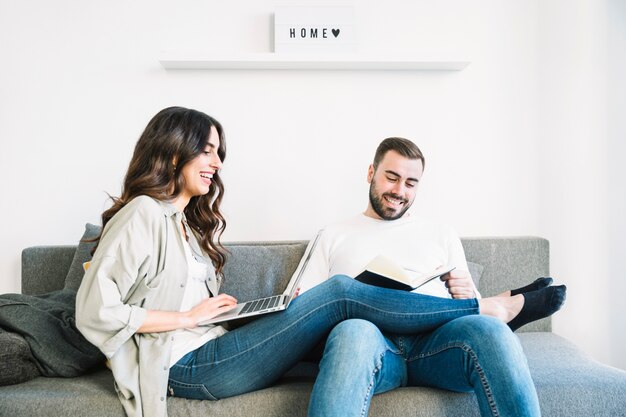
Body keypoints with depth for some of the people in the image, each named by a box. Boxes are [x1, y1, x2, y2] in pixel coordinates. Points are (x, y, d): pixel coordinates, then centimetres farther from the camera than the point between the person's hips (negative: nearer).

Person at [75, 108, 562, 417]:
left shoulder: (187, 219, 20)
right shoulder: (141, 214, -8)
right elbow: (94, 310, -15)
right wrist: (188, 317, -13)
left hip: (212, 348, 9)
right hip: (187, 367, -9)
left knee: (335, 302, -11)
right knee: (340, 292, -18)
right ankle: (490, 309, -7)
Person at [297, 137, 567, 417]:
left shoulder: (441, 235, 26)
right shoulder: (335, 235, 23)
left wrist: (468, 296, -3)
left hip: (433, 339, 2)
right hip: (370, 338, -1)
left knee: (489, 331, -31)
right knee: (353, 333, -38)